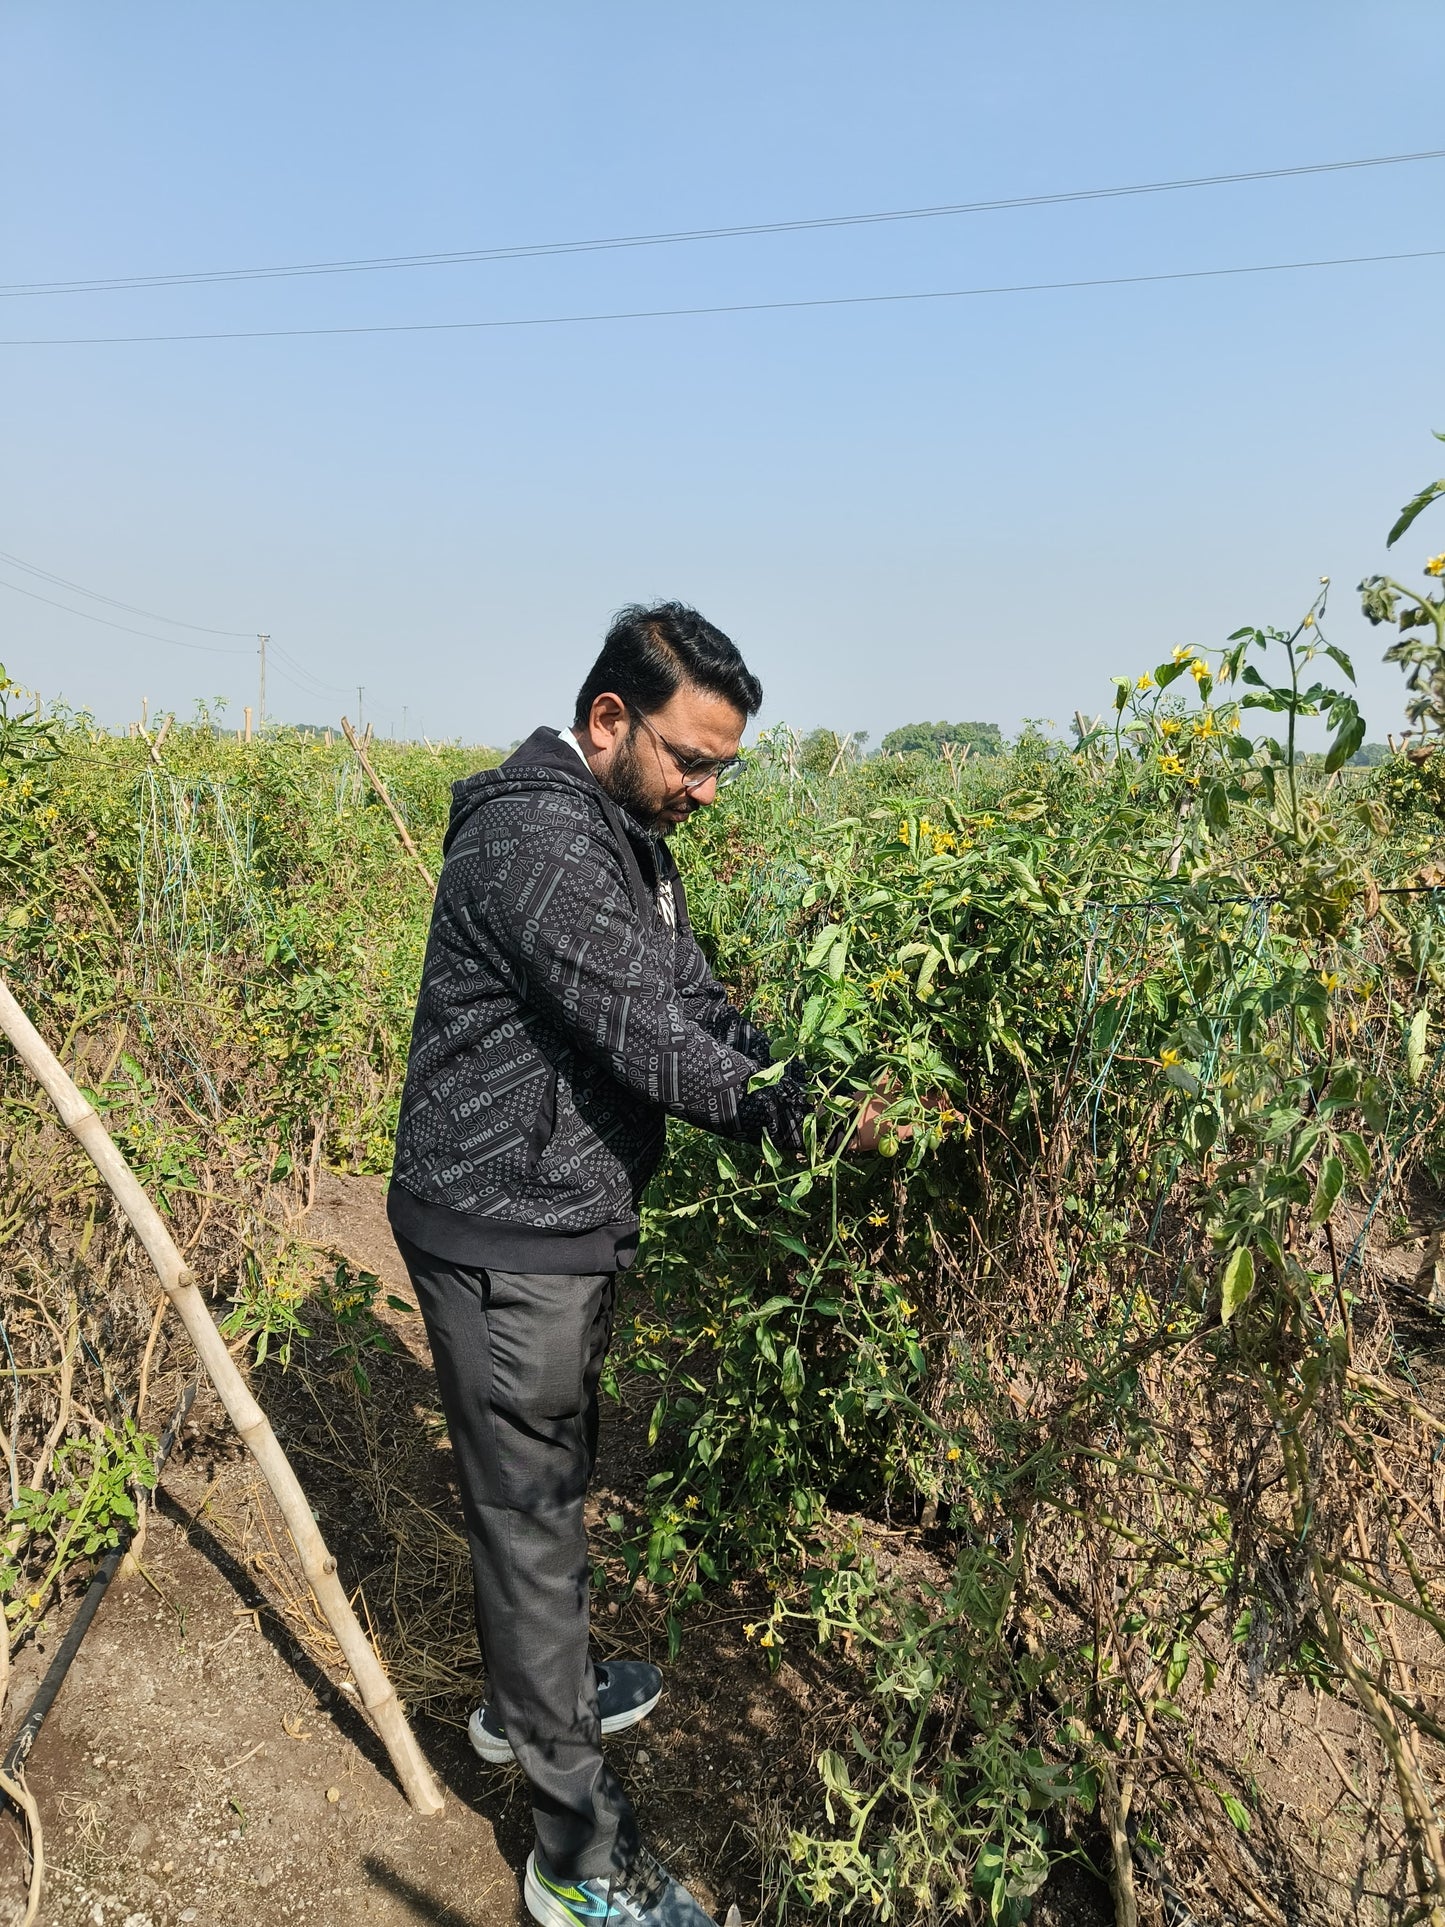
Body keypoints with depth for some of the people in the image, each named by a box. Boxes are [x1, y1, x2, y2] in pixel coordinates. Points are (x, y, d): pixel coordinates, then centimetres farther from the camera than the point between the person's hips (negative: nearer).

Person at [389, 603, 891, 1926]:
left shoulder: (634, 839, 9)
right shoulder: (535, 837, -24)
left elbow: (697, 1005, 7)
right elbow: (649, 1043, -26)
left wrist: (818, 1088, -7)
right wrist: (808, 1117, -14)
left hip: (574, 1223, 10)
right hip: (504, 1236, -9)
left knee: (555, 1479, 25)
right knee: (530, 1509, 4)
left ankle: (534, 1698, 49)